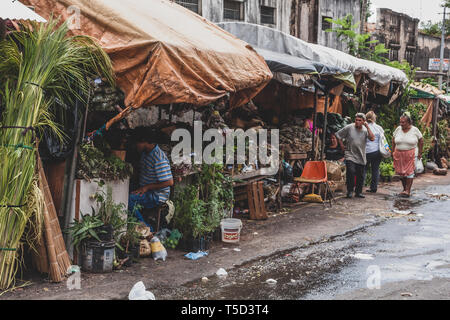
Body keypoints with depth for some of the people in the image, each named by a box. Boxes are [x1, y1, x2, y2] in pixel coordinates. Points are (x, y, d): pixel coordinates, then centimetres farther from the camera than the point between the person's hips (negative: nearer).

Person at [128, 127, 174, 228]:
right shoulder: (145, 153, 8)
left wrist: (146, 187, -22)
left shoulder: (159, 158, -22)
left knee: (128, 198, -25)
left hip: (157, 196, -9)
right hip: (146, 190, 9)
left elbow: (169, 182, -25)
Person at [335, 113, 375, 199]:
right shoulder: (349, 127, -4)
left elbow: (372, 138, -14)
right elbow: (338, 135, 4)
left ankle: (358, 192, 22)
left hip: (361, 157, 3)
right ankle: (350, 191, -3)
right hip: (350, 155, -3)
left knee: (360, 176, 7)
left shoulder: (365, 129, 2)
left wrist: (367, 127, -15)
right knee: (351, 172, -17)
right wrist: (342, 146, 1)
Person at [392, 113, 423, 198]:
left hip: (411, 154, -3)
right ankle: (404, 189, 18)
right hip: (399, 154, 3)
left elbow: (421, 141, 3)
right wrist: (393, 151, 8)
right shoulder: (398, 129, 3)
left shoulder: (415, 130, -4)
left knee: (409, 171, -6)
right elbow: (393, 140, 12)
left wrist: (420, 153, 1)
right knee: (401, 172, 6)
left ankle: (408, 191, -4)